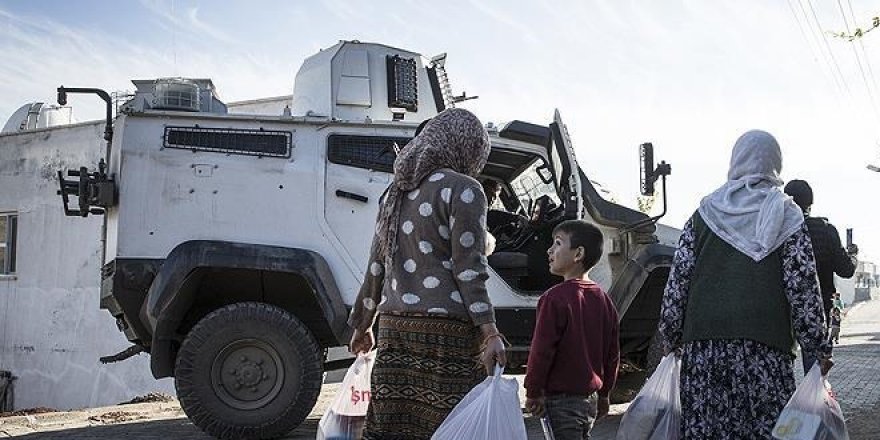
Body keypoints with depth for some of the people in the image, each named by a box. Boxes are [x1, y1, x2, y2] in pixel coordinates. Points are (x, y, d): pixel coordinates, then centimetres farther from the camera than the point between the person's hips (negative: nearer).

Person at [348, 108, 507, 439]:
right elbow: (467, 268, -11)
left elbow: (376, 268, 22)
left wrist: (362, 326, 29)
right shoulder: (463, 189, -2)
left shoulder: (397, 193, 19)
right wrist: (490, 332, -14)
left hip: (394, 327, 7)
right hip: (446, 329, -7)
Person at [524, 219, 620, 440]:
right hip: (591, 399, 8)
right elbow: (613, 353, 11)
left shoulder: (555, 298, -18)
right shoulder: (603, 299, 6)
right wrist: (604, 393, 20)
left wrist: (533, 393, -10)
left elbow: (542, 349, -19)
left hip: (562, 399, -8)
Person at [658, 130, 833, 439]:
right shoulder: (786, 216, 4)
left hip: (702, 346, 2)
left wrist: (670, 340, 15)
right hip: (765, 347, -2)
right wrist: (819, 349, 7)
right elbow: (803, 287, 0)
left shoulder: (704, 214, 10)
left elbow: (677, 281, 7)